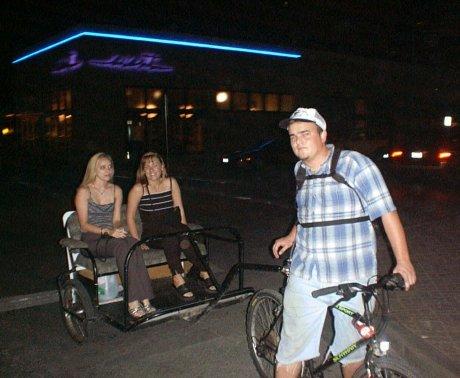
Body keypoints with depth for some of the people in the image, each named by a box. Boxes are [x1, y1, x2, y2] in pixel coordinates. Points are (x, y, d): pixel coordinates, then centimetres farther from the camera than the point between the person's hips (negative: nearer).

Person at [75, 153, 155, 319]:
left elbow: (116, 220, 12)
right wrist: (107, 231, -23)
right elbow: (84, 225, -8)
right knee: (122, 246, -36)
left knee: (132, 244, -32)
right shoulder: (84, 191, -2)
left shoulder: (116, 190, 14)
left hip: (112, 237, 4)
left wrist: (118, 229, -11)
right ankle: (133, 301, -40)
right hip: (92, 240, -4)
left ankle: (143, 300, -38)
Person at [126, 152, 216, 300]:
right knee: (170, 232, -35)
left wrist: (184, 231, -8)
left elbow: (180, 211, 4)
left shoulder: (171, 183, 4)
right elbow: (130, 217, -1)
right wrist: (138, 241, -10)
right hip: (151, 235, -2)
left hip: (172, 232, 2)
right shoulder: (139, 189, -4)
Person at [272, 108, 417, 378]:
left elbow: (386, 211, -9)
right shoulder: (300, 170, 10)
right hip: (306, 276, 4)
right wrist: (292, 236, 17)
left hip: (353, 278, -4)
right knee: (292, 347, 5)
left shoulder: (355, 164, -8)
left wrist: (403, 260, -13)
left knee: (353, 346, 13)